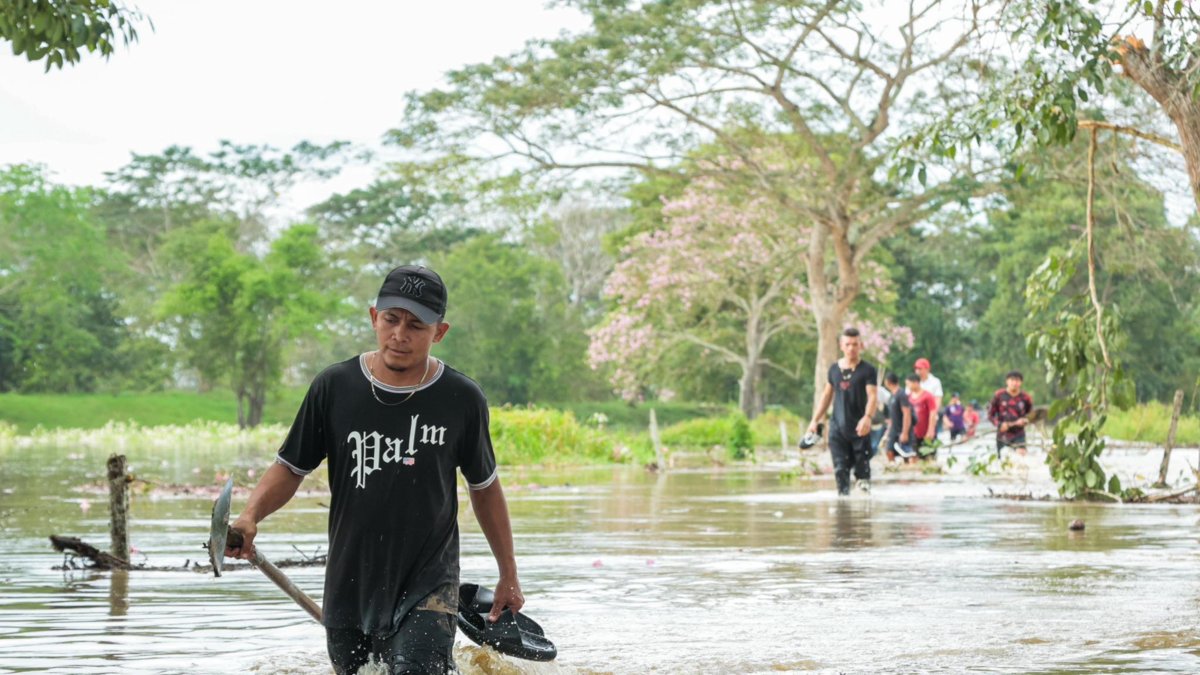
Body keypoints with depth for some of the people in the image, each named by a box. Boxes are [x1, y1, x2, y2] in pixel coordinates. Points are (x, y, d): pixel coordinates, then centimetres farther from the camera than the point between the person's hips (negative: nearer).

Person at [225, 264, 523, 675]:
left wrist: (509, 575, 13)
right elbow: (291, 468, 5)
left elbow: (484, 488, 9)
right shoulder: (334, 388, -3)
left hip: (427, 586, -3)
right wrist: (250, 516, -15)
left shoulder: (462, 400, -4)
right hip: (350, 585, 3)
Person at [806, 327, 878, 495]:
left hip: (859, 429, -3)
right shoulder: (834, 369, 13)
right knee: (840, 469, -1)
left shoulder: (868, 370, -1)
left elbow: (872, 396, -12)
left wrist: (867, 417, -29)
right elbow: (826, 396, 20)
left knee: (862, 468, -4)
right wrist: (815, 420, 15)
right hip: (838, 428, 3)